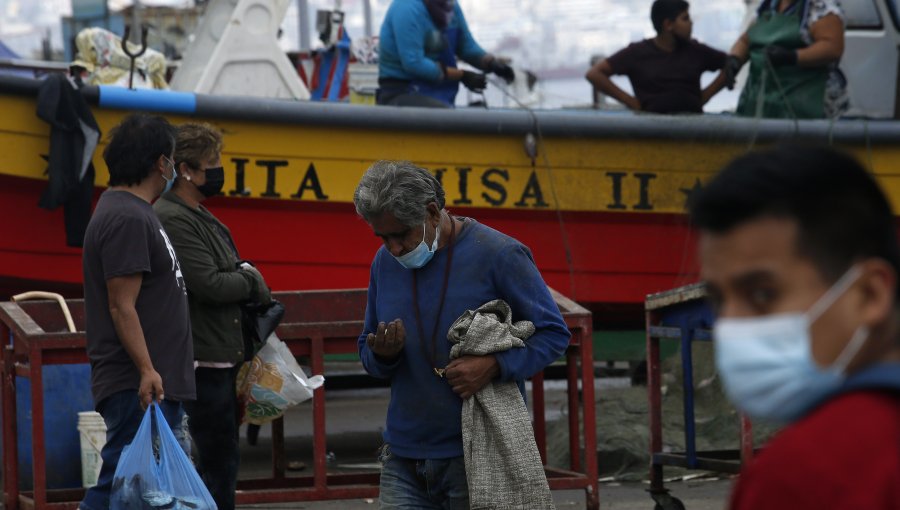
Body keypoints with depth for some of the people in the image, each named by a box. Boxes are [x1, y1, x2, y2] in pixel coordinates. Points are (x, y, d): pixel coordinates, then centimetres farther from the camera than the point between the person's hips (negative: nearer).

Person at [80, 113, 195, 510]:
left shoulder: (136, 214, 17)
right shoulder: (127, 220, -15)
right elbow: (122, 306, -21)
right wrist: (146, 369, -25)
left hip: (157, 385, 11)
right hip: (138, 388, -11)